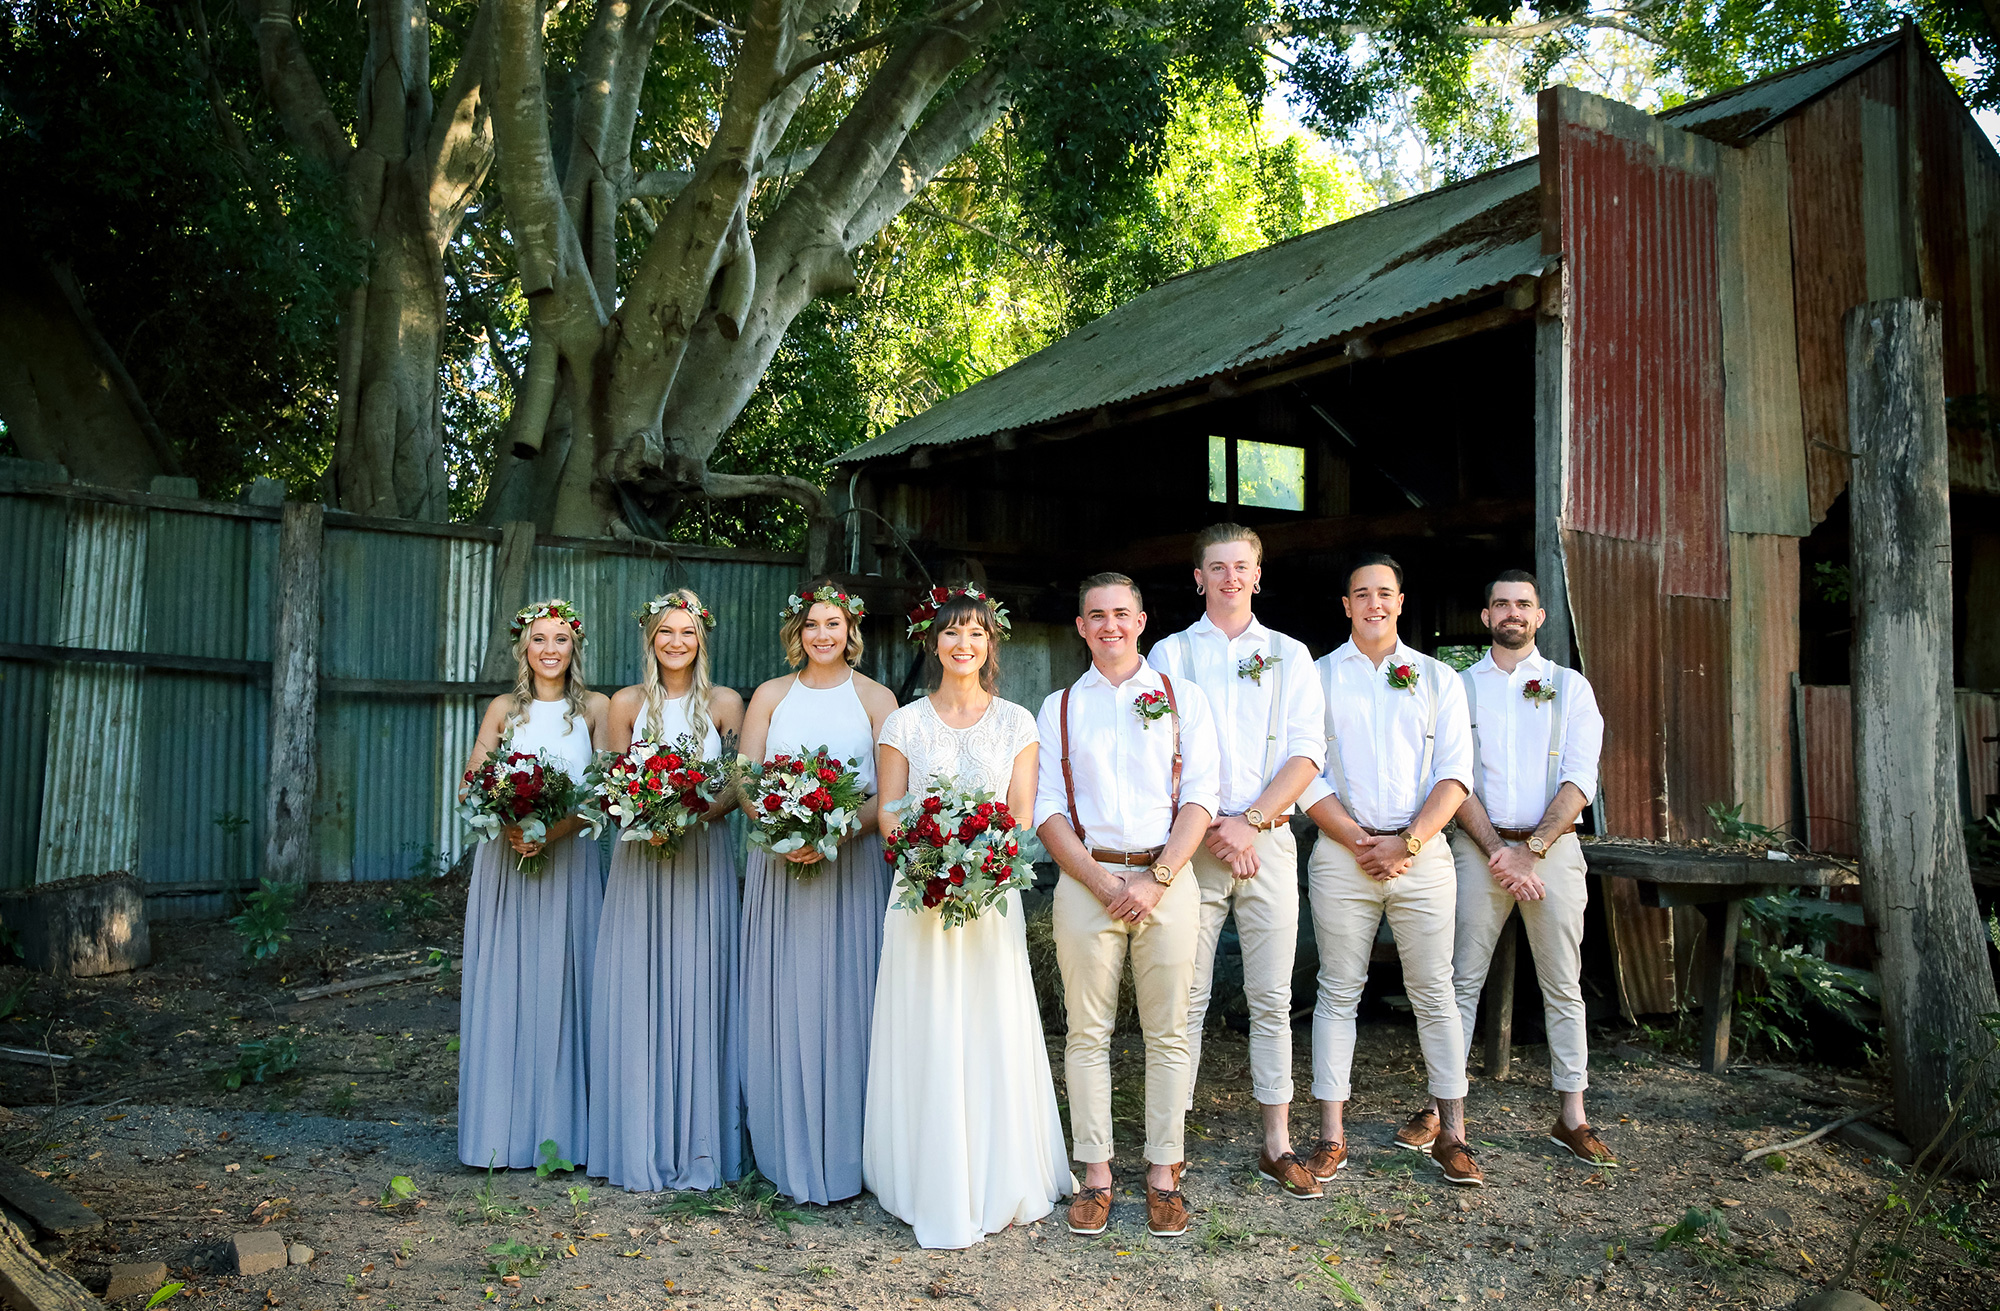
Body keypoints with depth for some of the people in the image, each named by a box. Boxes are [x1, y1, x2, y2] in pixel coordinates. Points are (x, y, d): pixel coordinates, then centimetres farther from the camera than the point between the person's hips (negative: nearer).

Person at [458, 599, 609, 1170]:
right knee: (502, 988, 3)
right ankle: (503, 1131, 12)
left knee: (562, 986, 2)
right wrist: (509, 825, -15)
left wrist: (553, 832, -17)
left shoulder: (595, 708, 3)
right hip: (505, 860, 2)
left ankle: (560, 1130, 11)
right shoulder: (504, 709, 9)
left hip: (569, 861, -1)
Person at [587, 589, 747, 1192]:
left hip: (703, 857, -1)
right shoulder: (627, 704, 6)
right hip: (639, 856, 1)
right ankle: (641, 1145, 13)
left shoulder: (725, 703, 3)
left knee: (699, 993, 0)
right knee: (637, 996, 2)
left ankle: (699, 1146, 11)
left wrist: (697, 812, -15)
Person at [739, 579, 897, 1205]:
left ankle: (841, 1152, 11)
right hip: (778, 865, 2)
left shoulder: (875, 698, 4)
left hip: (851, 863, -2)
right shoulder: (770, 696, 11)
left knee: (844, 998, 0)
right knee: (780, 999, 4)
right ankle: (786, 1147, 16)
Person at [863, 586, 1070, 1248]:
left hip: (992, 894, 0)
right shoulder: (905, 723, 4)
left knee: (993, 1033, 4)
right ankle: (932, 1186, 17)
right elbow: (889, 814, 2)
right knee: (927, 1036, 3)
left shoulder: (1016, 722, 5)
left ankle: (998, 1185, 20)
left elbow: (1022, 816, 2)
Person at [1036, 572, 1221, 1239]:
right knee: (1088, 1033, 4)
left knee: (1167, 1032, 3)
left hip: (1167, 877, 0)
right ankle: (1095, 1174, 14)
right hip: (1086, 879, 1)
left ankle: (1163, 1172, 14)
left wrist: (1157, 879, -11)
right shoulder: (1058, 708, 11)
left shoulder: (1183, 698, 8)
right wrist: (1100, 882, -8)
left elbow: (1200, 797, 0)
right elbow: (1048, 808, 4)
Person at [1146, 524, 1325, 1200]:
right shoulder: (1170, 653, 9)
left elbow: (1307, 752, 2)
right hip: (1189, 841, -1)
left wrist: (1250, 822, -9)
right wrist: (1208, 830, -8)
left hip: (1268, 840, 1)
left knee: (1272, 999, 4)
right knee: (1184, 997, 0)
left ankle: (1277, 1143, 13)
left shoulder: (1289, 655, 12)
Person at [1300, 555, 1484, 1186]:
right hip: (1342, 853, 0)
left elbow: (1454, 774, 1)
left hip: (1423, 852, 1)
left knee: (1434, 992, 5)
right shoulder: (1317, 677, 7)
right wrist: (1359, 842, -9)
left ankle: (1451, 1133, 15)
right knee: (1338, 991, 3)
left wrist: (1406, 843, -10)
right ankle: (1332, 1135, 10)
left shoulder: (1438, 678, 9)